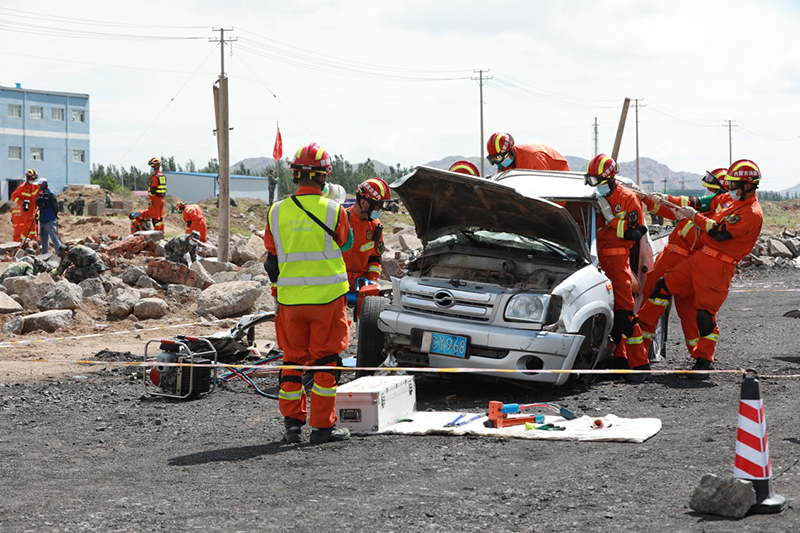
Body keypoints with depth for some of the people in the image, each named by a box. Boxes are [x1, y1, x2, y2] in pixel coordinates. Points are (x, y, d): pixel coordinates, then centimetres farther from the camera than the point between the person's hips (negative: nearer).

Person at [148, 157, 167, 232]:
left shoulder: (155, 176, -15)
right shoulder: (163, 176, 14)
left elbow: (153, 189, -18)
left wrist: (150, 200, -17)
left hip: (156, 198, -9)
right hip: (162, 198, 9)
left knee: (155, 217, -6)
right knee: (160, 216, 12)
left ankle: (157, 232, -8)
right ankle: (161, 231, 14)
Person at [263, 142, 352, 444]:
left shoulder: (277, 212, -1)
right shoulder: (334, 211, -9)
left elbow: (272, 259, 7)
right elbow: (345, 244, 10)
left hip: (290, 298, 3)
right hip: (328, 295, -3)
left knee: (293, 360, 13)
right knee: (325, 361, 4)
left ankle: (292, 422, 14)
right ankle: (323, 426, 5)